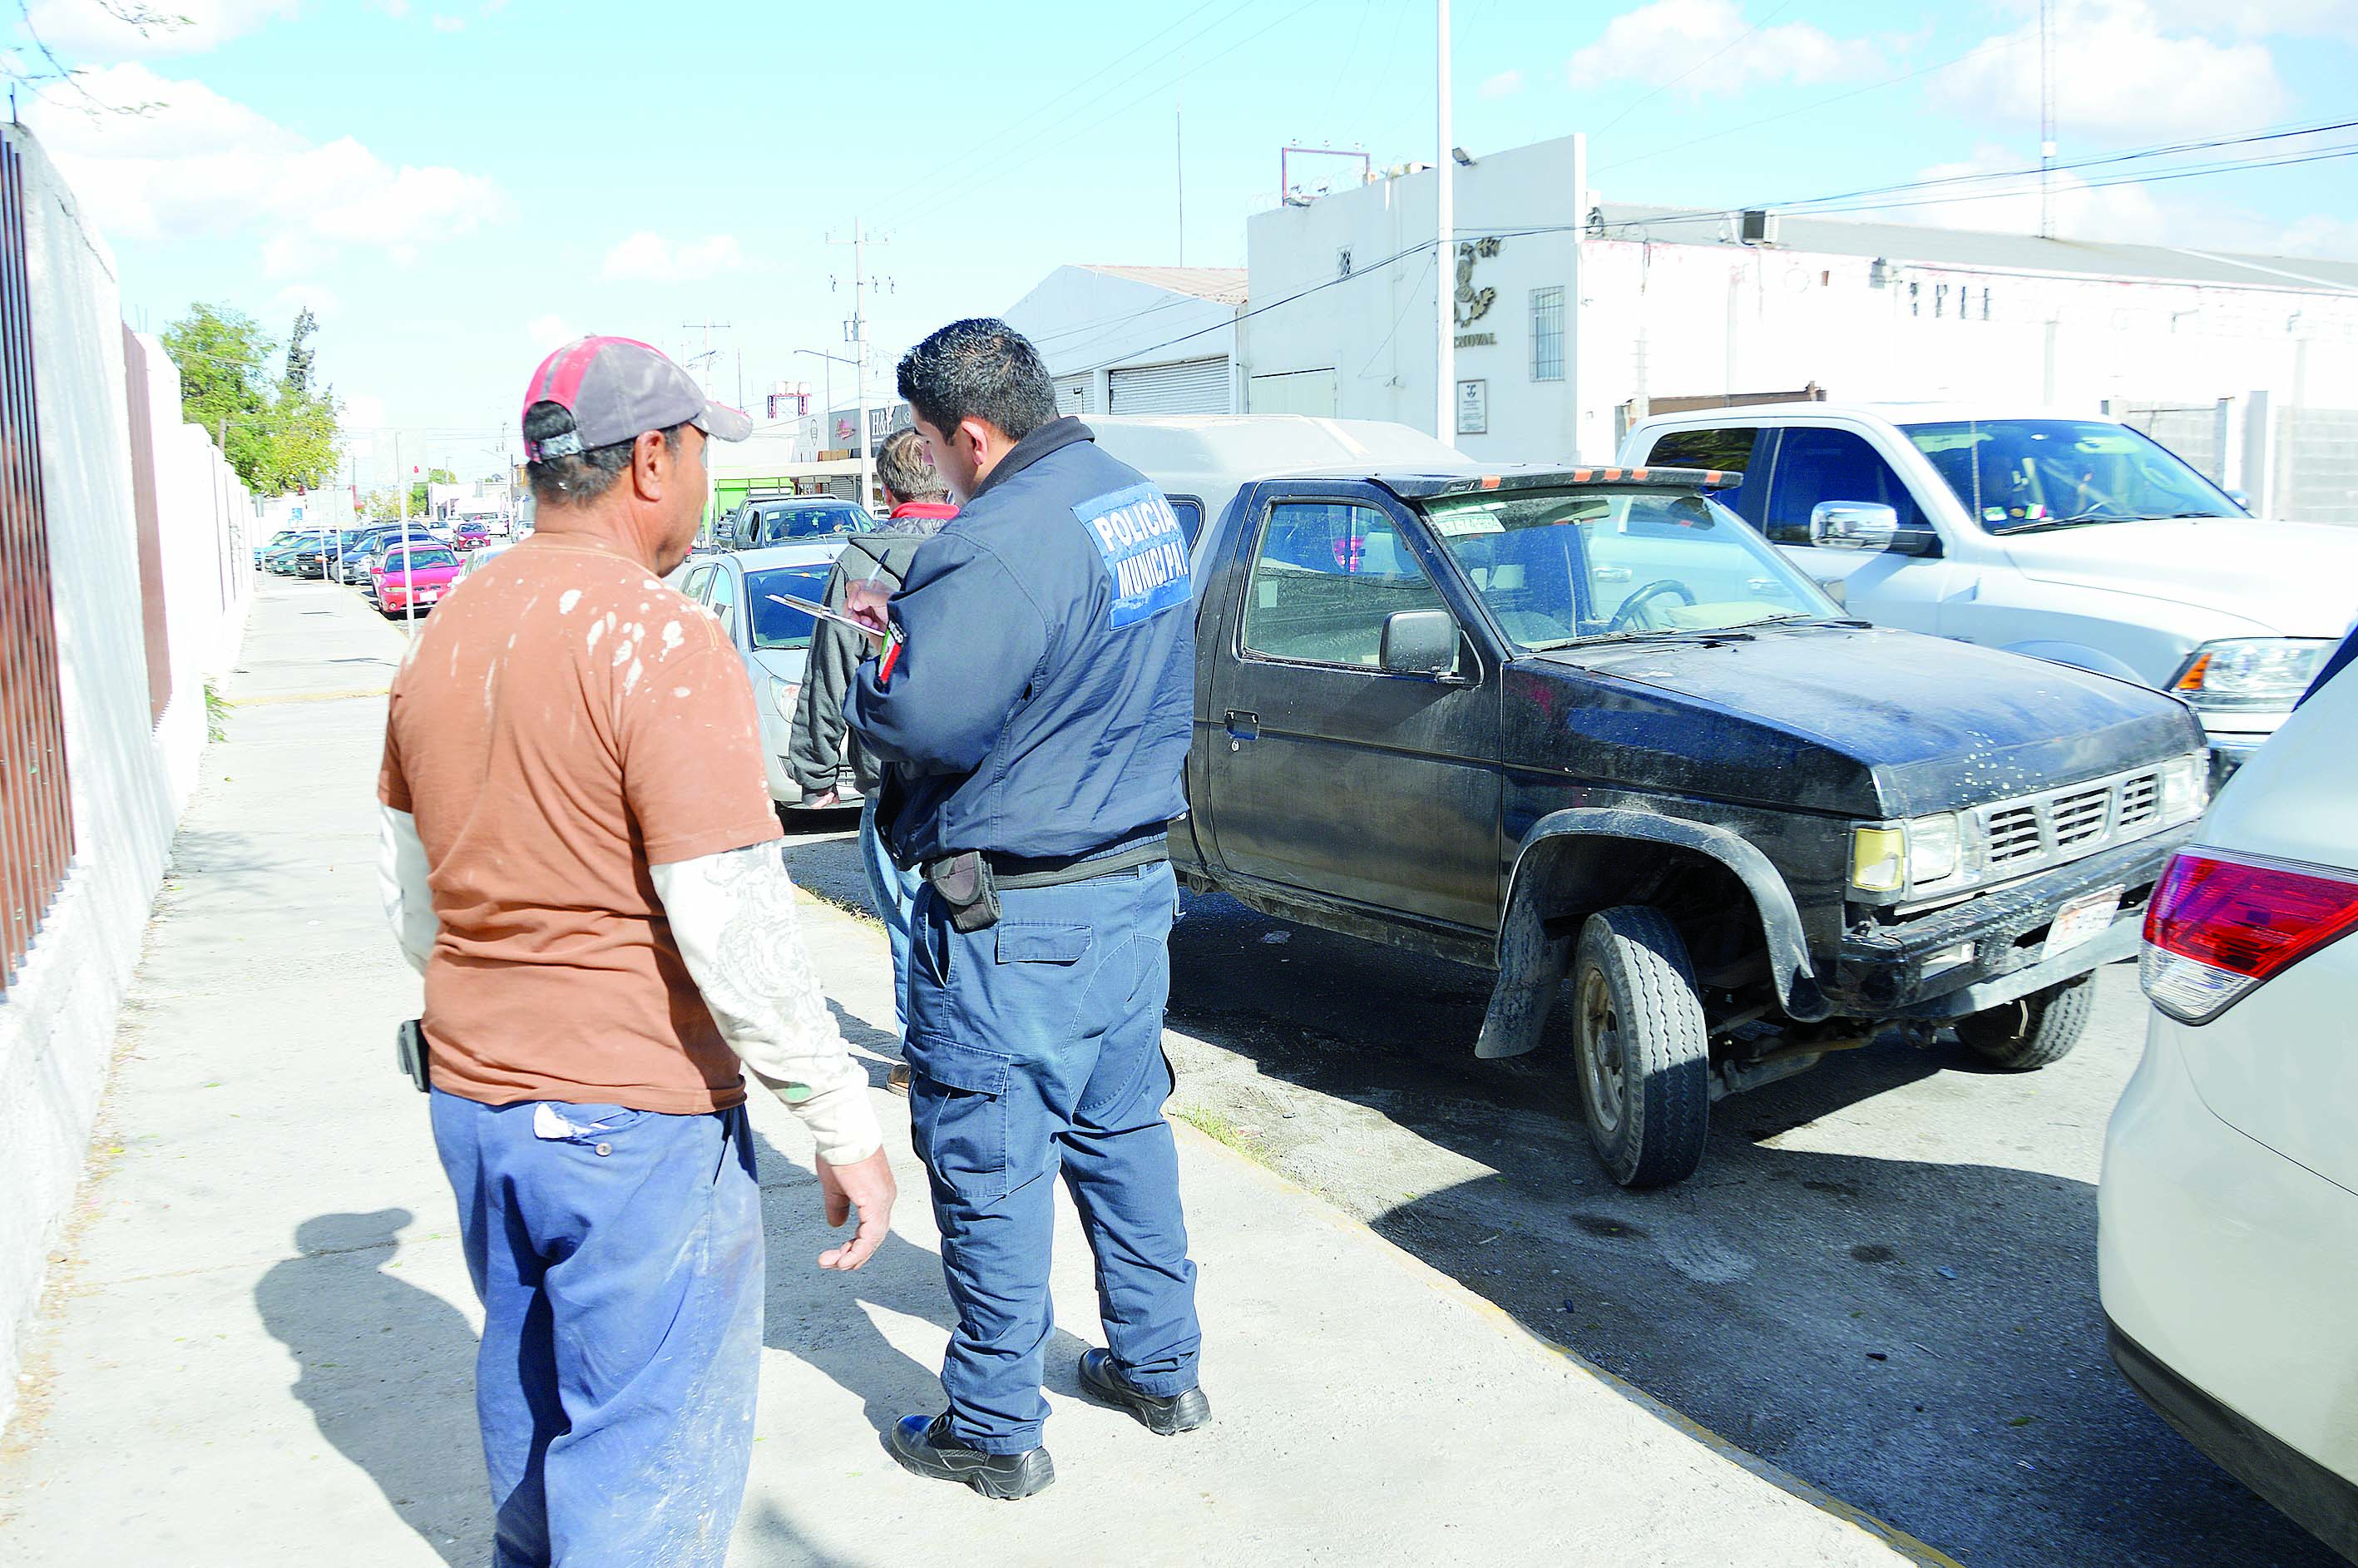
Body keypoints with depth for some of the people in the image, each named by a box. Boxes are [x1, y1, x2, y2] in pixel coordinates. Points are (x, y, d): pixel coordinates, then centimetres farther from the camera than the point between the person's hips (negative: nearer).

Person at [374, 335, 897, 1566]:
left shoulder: (444, 635, 7)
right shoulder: (661, 643, -19)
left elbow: (407, 887, 16)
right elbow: (733, 928, -23)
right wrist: (845, 1123, -16)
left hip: (471, 1095, 9)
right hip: (634, 1118, -8)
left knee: (530, 1386, 27)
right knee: (650, 1445, 4)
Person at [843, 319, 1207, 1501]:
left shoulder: (1000, 541, -23)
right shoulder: (1140, 504, 8)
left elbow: (916, 715, -28)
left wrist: (868, 674, -6)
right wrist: (912, 612, 14)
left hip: (1016, 923, -9)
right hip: (1137, 881, 9)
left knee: (991, 1170, 6)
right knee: (1124, 1132, 21)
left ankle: (991, 1430, 21)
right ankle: (1158, 1366, 36)